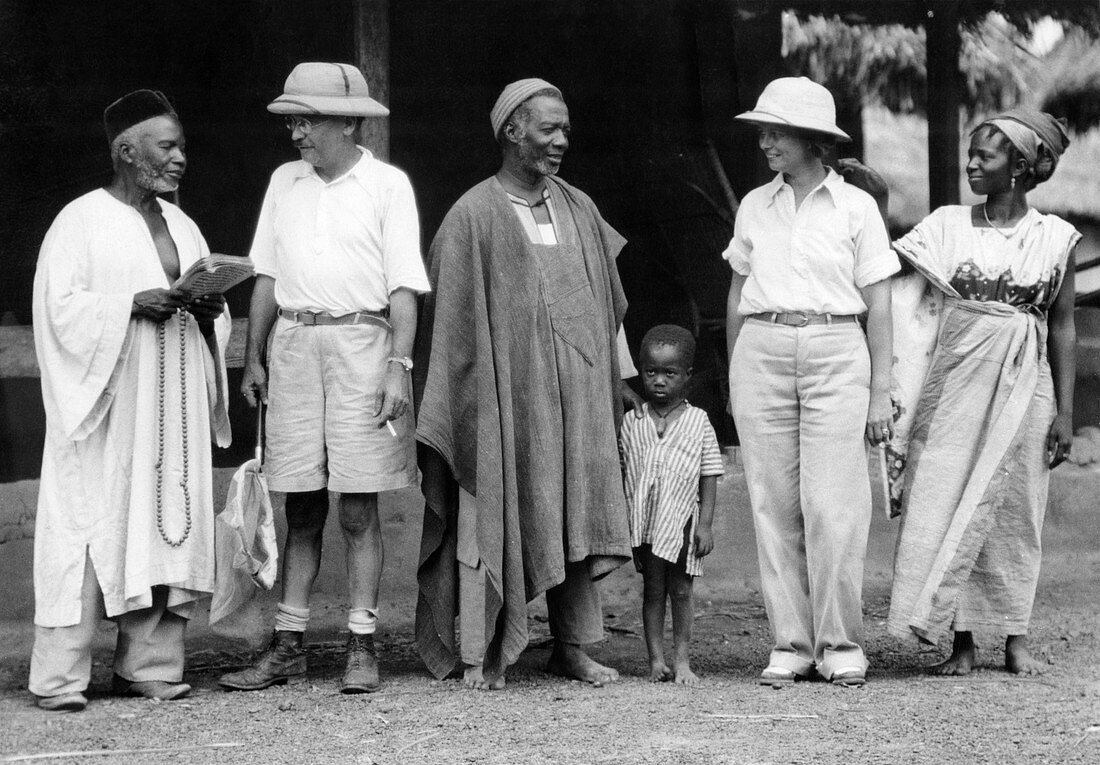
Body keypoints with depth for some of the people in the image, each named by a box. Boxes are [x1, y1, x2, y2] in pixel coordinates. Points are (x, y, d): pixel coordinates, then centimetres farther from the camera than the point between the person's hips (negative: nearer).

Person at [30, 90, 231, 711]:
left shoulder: (181, 225, 16)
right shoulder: (82, 221, -2)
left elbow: (217, 318, 20)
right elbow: (61, 307, -10)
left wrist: (207, 309, -2)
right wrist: (133, 304, -20)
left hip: (172, 405, 6)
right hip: (105, 400, -6)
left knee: (166, 523, 2)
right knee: (91, 526, -8)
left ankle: (150, 666, 7)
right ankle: (60, 676, -7)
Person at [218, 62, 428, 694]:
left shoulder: (387, 185, 0)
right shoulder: (285, 183, 13)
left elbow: (404, 286, -4)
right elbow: (267, 276, 16)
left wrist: (399, 366, -12)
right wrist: (254, 357, 10)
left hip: (361, 340, -4)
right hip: (293, 345, 4)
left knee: (359, 508, -2)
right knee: (301, 507, 6)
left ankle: (363, 645, 3)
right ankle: (290, 643, 10)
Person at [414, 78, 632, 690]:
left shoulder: (579, 210, 10)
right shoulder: (474, 217, -6)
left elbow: (608, 305, 17)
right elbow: (452, 319, -6)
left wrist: (610, 380, 13)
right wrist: (462, 404, -10)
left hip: (576, 391, 5)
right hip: (504, 389, -5)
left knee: (575, 514, 6)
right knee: (493, 516, -1)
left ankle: (572, 646, 14)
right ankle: (481, 655, 6)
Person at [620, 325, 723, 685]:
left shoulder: (698, 422, 0)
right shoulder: (631, 423, 4)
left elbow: (709, 476, 1)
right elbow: (621, 474, 8)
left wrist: (705, 524, -5)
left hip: (682, 519, -1)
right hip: (644, 520, 1)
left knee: (681, 590, 4)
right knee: (652, 590, 5)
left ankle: (683, 660, 10)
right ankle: (656, 660, 8)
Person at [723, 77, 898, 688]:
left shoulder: (855, 206, 3)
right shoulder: (755, 207, 11)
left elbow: (878, 304, 4)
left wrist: (881, 390, 0)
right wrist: (734, 378, 15)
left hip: (836, 354, -3)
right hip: (762, 353, 3)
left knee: (834, 507, -7)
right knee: (774, 506, 1)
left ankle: (840, 644, 3)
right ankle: (789, 643, 7)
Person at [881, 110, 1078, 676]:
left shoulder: (1054, 238, 2)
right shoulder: (947, 225, 4)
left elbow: (1062, 326, 4)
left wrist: (1065, 411, 2)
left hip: (1023, 384, -1)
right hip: (957, 379, 1)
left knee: (1013, 506, 3)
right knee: (947, 500, -4)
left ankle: (1016, 639, 13)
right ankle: (962, 641, 2)